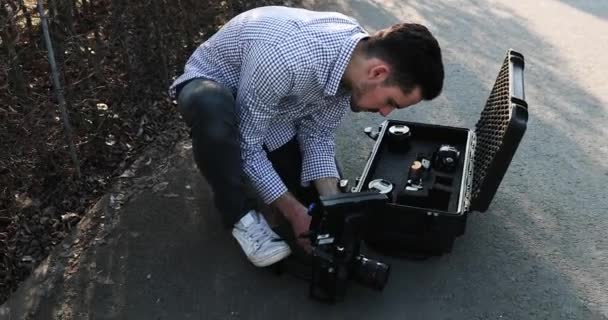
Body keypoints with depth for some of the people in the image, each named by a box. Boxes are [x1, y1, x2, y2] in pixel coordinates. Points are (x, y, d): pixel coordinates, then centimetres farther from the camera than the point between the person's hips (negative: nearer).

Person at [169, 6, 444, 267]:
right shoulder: (284, 59, -42)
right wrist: (294, 212, -27)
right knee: (213, 108, -41)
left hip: (275, 106, 6)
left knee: (316, 191, -2)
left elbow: (317, 135, -9)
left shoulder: (358, 52, -19)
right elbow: (245, 143, -29)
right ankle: (240, 212, -15)